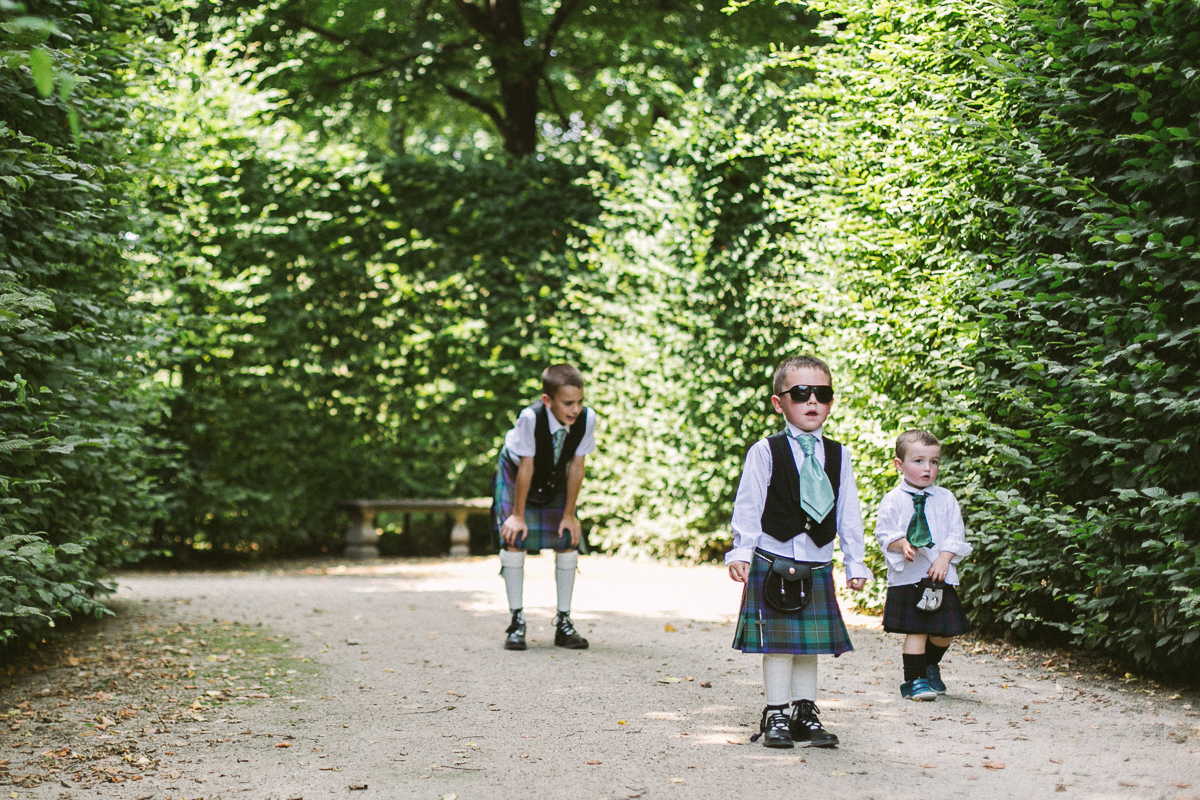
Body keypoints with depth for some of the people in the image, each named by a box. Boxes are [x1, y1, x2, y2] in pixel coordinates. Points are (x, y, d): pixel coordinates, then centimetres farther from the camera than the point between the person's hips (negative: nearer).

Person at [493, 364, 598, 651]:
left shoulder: (587, 418, -27)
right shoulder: (531, 418, -36)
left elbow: (576, 467, -17)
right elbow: (525, 468, -27)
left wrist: (569, 515, -10)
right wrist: (518, 515, -19)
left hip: (554, 480, 3)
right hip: (515, 475, -3)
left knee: (568, 541, -4)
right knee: (514, 539, -14)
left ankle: (564, 622, 6)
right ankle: (517, 621, -6)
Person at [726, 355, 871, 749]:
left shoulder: (838, 455, 8)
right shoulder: (765, 452, -3)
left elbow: (848, 513, 10)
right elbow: (747, 506, -4)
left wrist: (855, 563, 8)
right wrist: (741, 551, -12)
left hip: (817, 566, 4)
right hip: (773, 563, -4)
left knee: (810, 642, 9)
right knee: (779, 642, -2)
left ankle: (805, 714, 18)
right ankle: (775, 716, 6)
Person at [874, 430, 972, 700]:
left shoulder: (945, 498, 8)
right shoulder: (893, 500, -1)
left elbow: (956, 535, 5)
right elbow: (884, 533, -3)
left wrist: (944, 558, -10)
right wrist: (902, 544, -22)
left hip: (940, 576, 4)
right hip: (907, 576, -3)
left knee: (945, 632, 9)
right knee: (916, 631, -6)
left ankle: (930, 667, 37)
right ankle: (914, 680, 5)